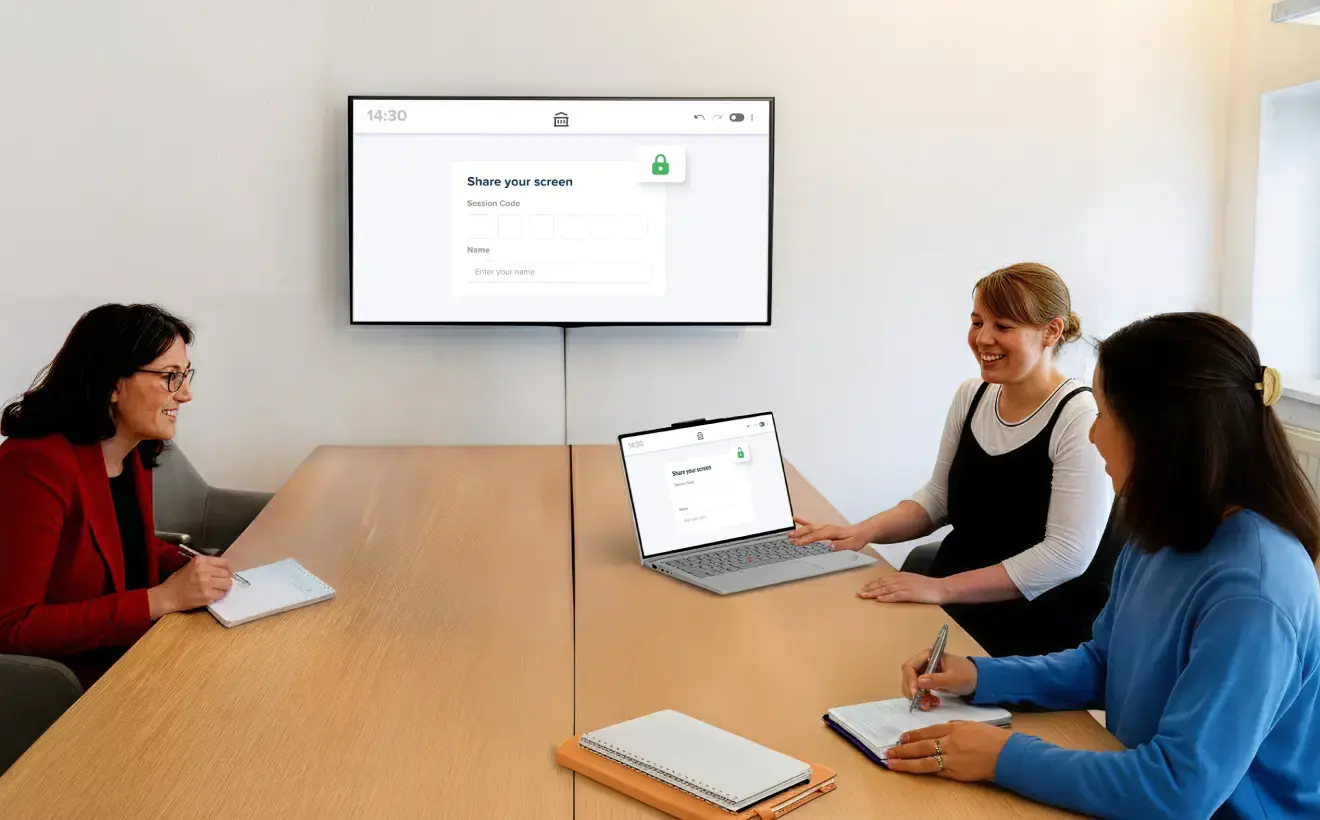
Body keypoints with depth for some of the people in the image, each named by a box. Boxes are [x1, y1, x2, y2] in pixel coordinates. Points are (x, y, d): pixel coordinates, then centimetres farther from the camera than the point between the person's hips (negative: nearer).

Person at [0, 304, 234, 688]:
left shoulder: (134, 454, 3)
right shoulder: (37, 464, -23)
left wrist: (198, 571, -2)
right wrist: (163, 598, -26)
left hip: (137, 648, 8)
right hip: (66, 680, -8)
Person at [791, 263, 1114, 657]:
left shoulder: (1081, 418, -16)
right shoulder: (971, 396, 5)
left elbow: (1067, 555, -21)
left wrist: (942, 588, -24)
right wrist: (867, 530, -5)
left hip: (1037, 635, -7)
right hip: (953, 609, 7)